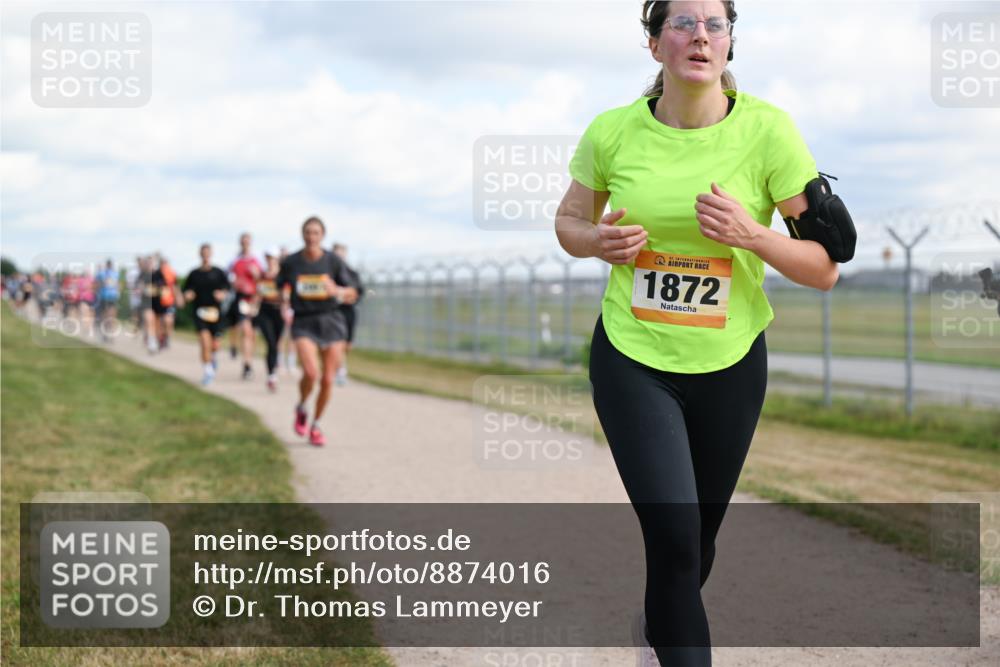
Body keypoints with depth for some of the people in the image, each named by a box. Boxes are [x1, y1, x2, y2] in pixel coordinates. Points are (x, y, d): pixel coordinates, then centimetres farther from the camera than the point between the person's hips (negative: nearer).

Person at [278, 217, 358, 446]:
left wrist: (337, 290, -21)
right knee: (311, 373, -23)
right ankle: (301, 408, 9)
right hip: (303, 323, -1)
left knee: (327, 380, 0)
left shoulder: (333, 261, -2)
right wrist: (284, 299, -10)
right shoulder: (291, 262, 0)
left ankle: (315, 426, 21)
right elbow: (283, 291, 13)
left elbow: (351, 296, 1)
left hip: (331, 321, 1)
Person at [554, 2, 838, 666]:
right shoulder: (613, 132, -8)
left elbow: (825, 268, -9)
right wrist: (599, 240, -12)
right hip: (632, 358, -1)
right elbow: (569, 220, 11)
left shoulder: (767, 129, -12)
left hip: (730, 363, 1)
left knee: (698, 539, 17)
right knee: (673, 535, -16)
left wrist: (753, 235, -26)